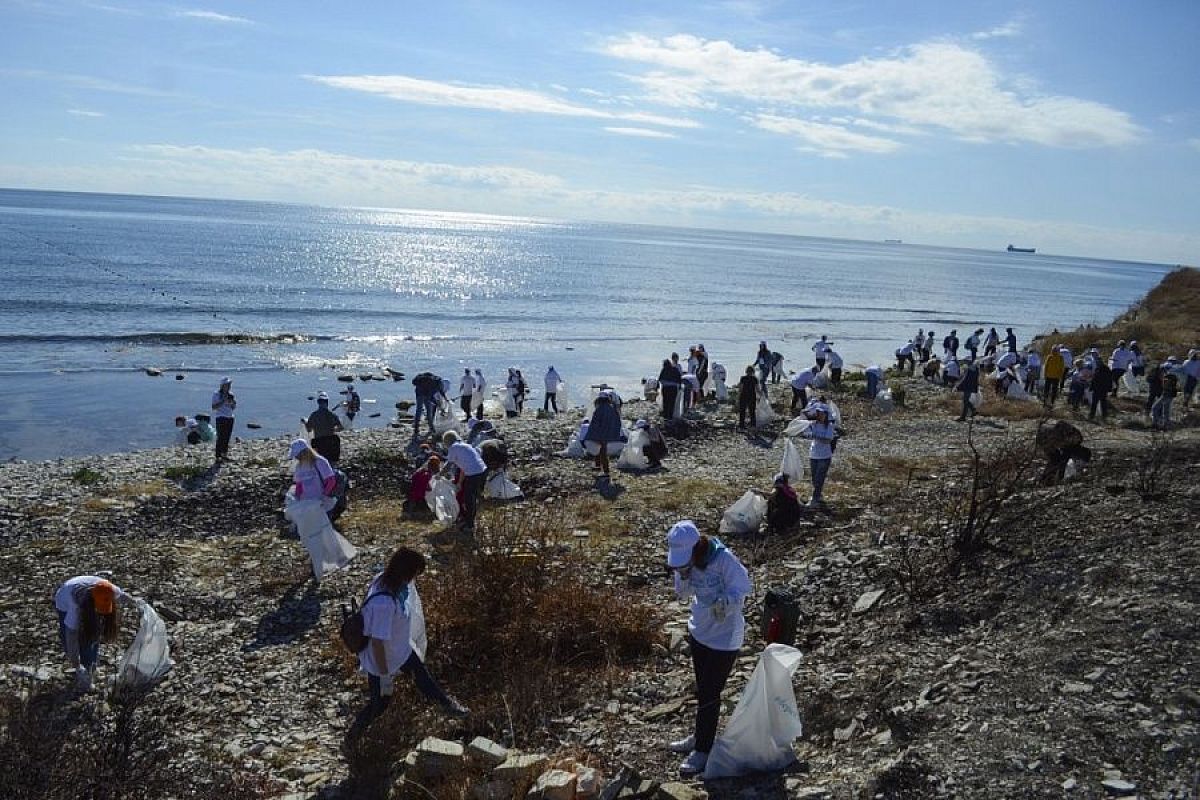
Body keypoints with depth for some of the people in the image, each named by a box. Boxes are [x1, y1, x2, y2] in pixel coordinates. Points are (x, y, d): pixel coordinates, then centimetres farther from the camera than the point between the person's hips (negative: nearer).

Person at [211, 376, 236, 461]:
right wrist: (223, 401, -20)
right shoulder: (216, 394, -5)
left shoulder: (230, 394, 12)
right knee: (220, 437, -9)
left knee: (227, 438, 7)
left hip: (230, 418, 6)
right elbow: (214, 407, -12)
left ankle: (224, 454, 14)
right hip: (221, 418, -6)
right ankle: (218, 456, -6)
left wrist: (233, 403, -4)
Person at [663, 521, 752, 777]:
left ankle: (703, 749, 16)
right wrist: (684, 576, -20)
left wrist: (726, 601, -42)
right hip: (699, 631, 7)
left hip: (724, 637, -7)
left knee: (709, 693, 1)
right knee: (703, 689, 22)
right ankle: (700, 736, 39)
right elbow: (683, 594, 1)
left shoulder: (724, 560, -27)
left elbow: (742, 588, -22)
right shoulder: (686, 560, -7)